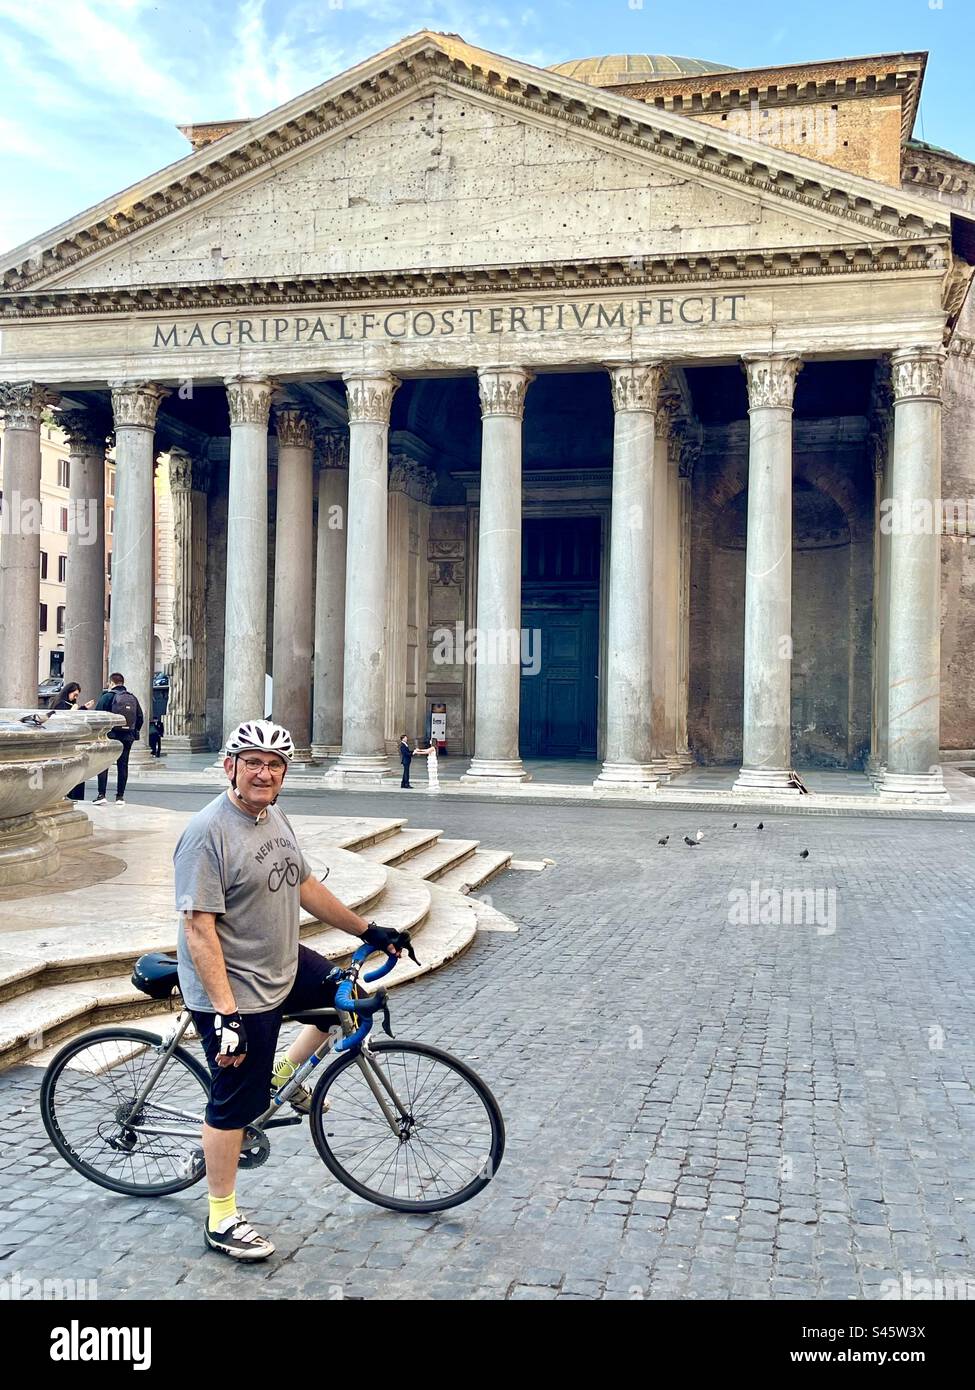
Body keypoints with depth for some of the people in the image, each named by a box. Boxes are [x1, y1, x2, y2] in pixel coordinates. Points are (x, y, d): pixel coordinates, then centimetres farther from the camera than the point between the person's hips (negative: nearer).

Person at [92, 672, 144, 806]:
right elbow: (140, 718, 11)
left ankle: (101, 795, -4)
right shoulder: (133, 698, 10)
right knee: (123, 765, 8)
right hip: (127, 737, 4)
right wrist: (135, 733, 20)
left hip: (110, 735, -4)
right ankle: (120, 796, 8)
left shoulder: (107, 696, -5)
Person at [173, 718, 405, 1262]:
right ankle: (222, 1222, 20)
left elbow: (305, 886, 16)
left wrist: (367, 929, 17)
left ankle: (282, 1075, 29)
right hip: (238, 992, -9)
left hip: (285, 968, 9)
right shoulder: (209, 832, -23)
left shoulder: (276, 818, 5)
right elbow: (199, 928, -26)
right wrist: (225, 1013, -29)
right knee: (235, 1105, 3)